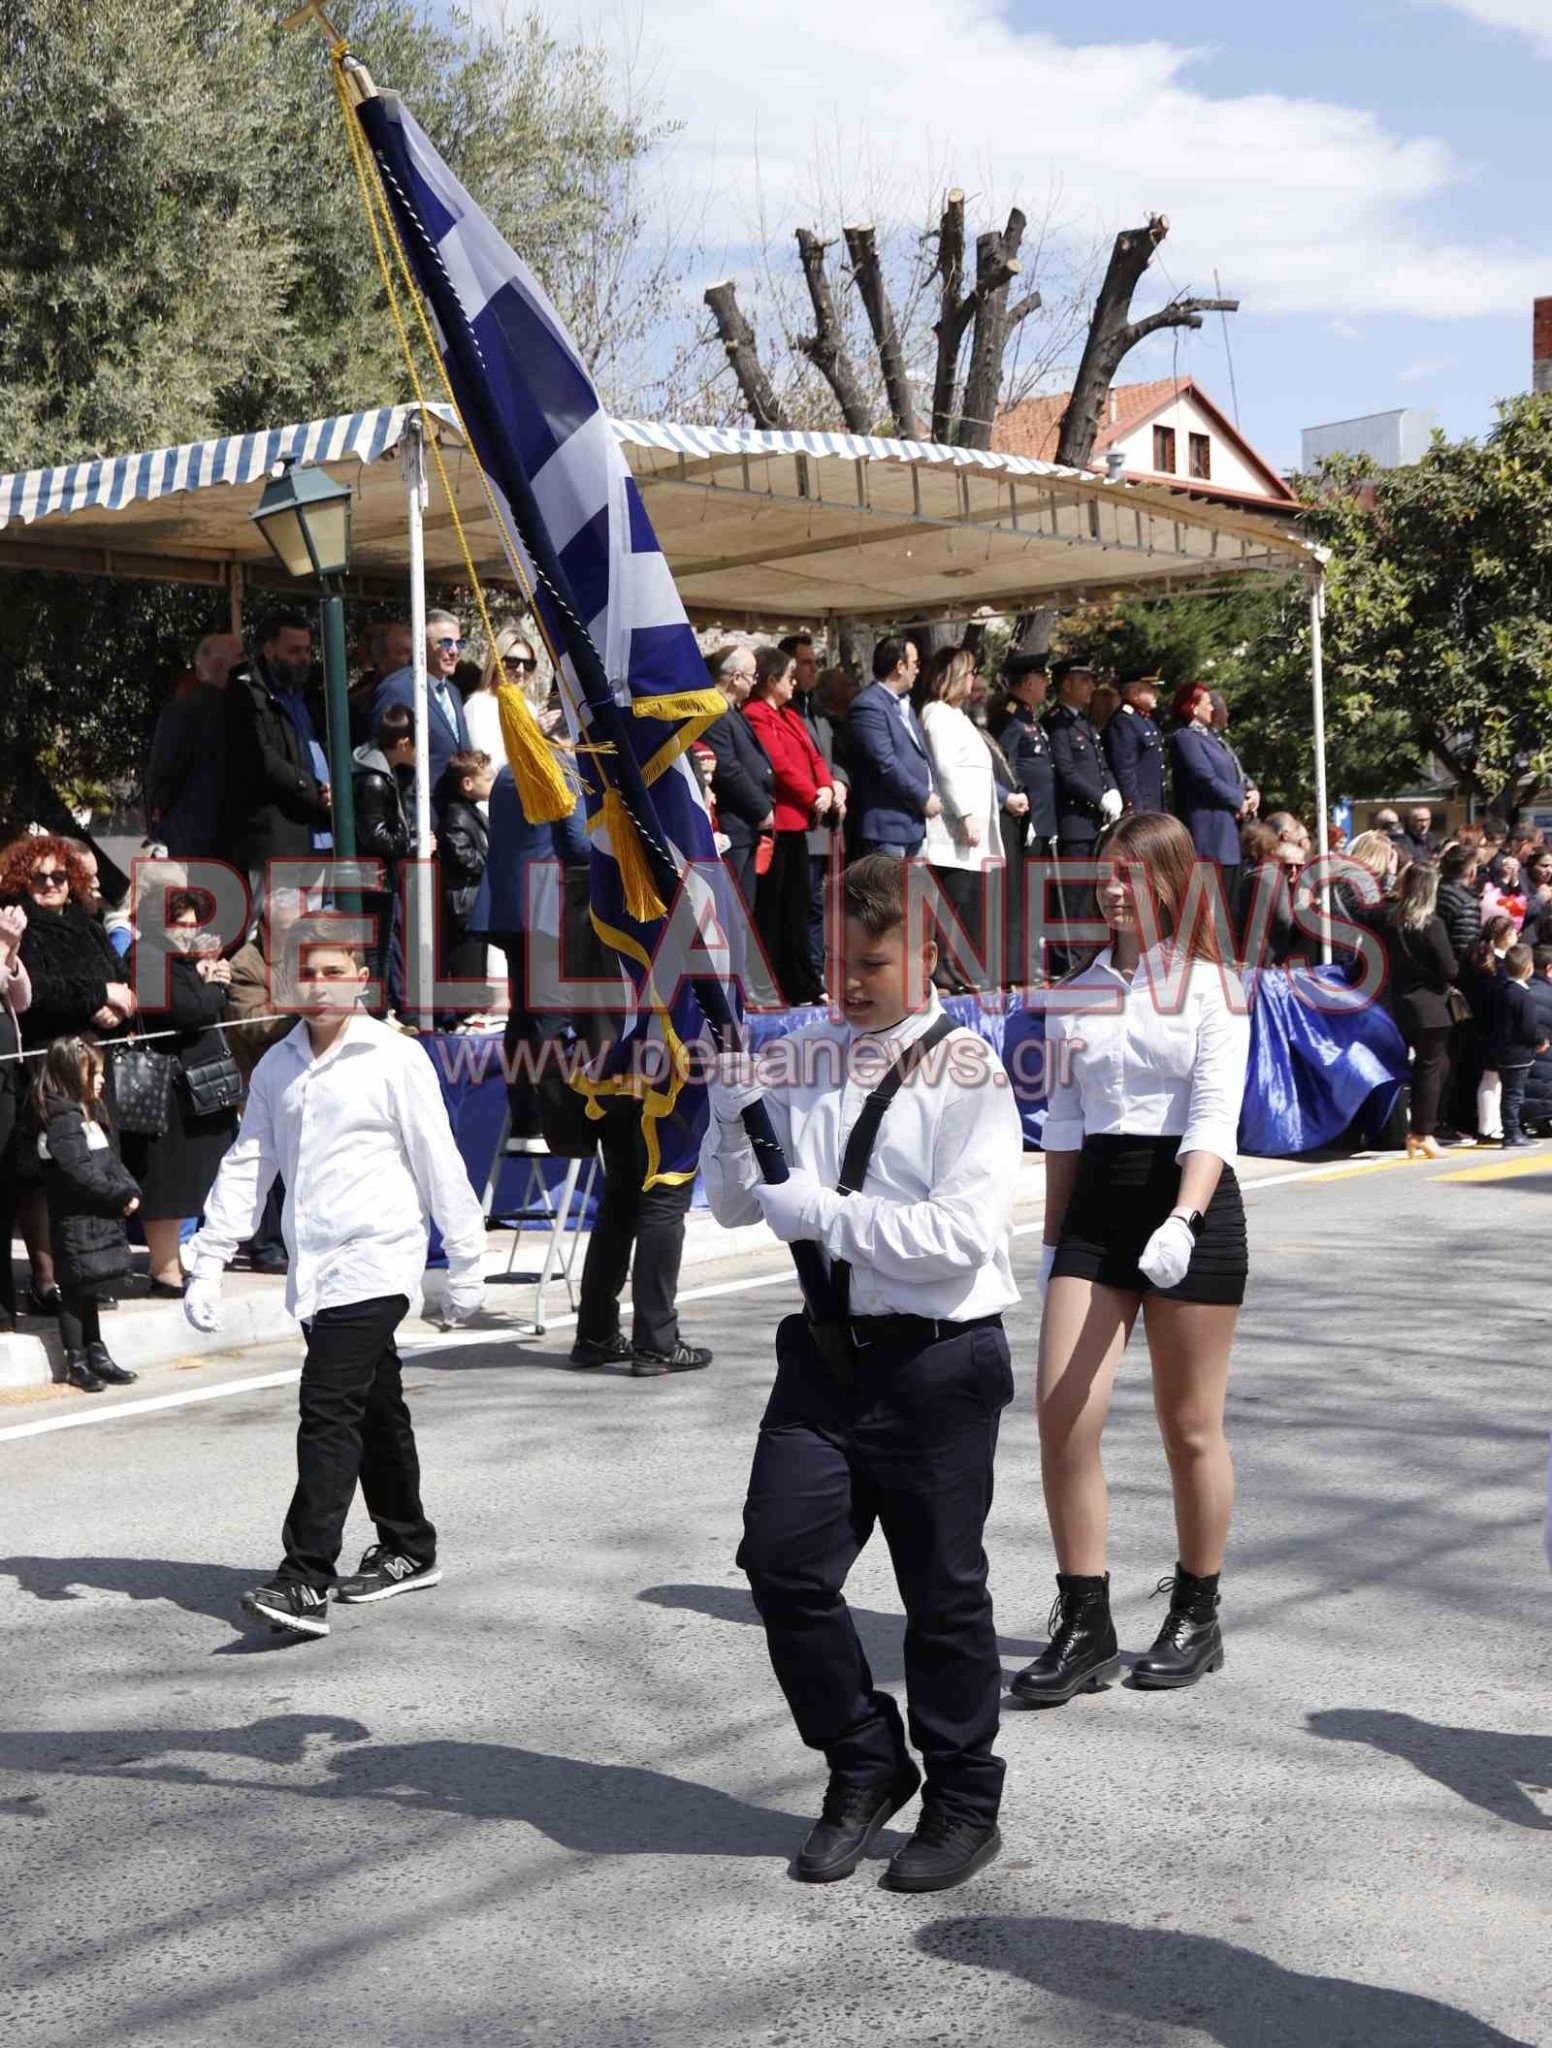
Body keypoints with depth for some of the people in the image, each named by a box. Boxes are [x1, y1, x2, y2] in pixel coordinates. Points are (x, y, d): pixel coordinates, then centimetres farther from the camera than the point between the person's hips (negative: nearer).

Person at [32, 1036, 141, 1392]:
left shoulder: (91, 1113, 15)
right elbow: (80, 1173, -23)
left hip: (101, 1217, 9)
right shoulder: (62, 1119, -16)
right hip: (76, 1219, -9)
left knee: (88, 1290, 16)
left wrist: (130, 1191, -2)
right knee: (76, 1290, 0)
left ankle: (97, 1356, 23)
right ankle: (77, 1363, 8)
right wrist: (122, 1196, -16)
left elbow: (112, 1160, 15)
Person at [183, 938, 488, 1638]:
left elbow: (439, 1165, -2)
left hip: (374, 1263, -6)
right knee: (374, 1412, 16)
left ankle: (305, 1580, -16)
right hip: (313, 1270, 6)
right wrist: (208, 1261, 8)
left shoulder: (396, 1058, -4)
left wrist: (464, 1265, 0)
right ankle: (408, 1549, 29)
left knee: (328, 1411, -14)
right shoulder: (277, 1066, 12)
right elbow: (246, 1164, 14)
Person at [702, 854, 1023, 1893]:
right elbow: (733, 1204, 12)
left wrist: (828, 1214, -20)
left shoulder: (965, 1072, -7)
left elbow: (965, 1232, -18)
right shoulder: (801, 1062, 8)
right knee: (782, 1557, -1)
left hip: (937, 1362, -5)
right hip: (828, 1350, 5)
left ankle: (963, 1805, 26)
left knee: (943, 1590, 6)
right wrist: (734, 1107, -5)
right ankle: (864, 1767, 22)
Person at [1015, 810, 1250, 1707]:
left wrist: (1181, 1223, -28)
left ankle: (1197, 1616, 21)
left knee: (1190, 1427, 5)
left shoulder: (1209, 985, -4)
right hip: (1095, 1204, 4)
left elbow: (1214, 1118, -13)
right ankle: (1085, 1625, 4)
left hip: (1192, 1203, -4)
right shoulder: (1078, 992, 11)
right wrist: (1055, 1241, 12)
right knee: (1061, 1414, -7)